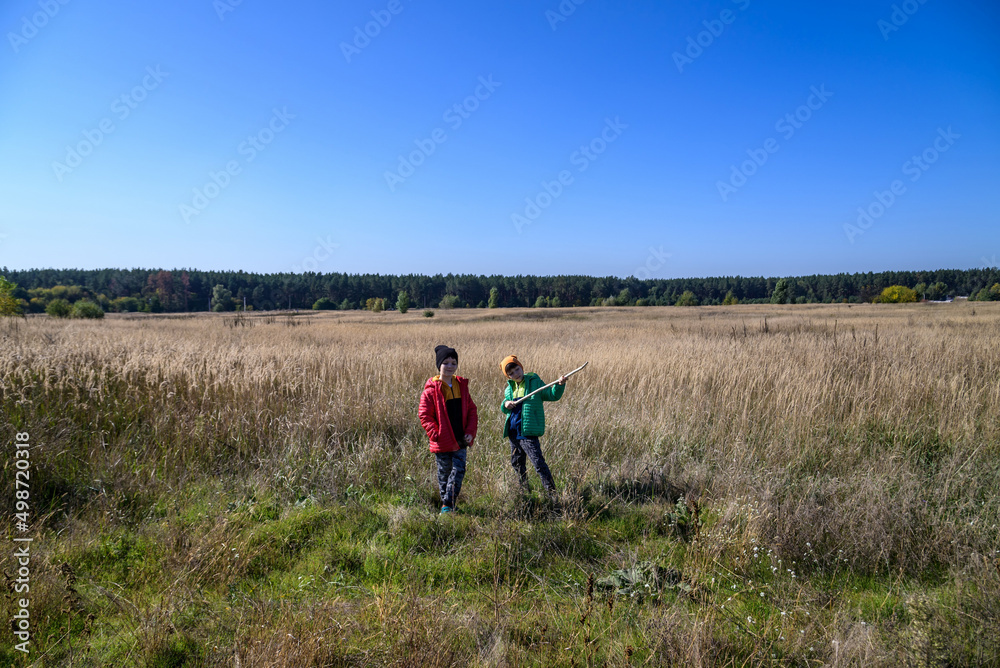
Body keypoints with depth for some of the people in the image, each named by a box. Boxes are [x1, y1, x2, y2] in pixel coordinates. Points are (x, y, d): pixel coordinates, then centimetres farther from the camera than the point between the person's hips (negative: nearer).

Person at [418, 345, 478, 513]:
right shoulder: (432, 389, -9)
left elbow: (471, 410, 9)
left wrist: (470, 432, -2)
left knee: (459, 470, -2)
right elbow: (424, 415, -10)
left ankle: (449, 504, 8)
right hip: (442, 442, -4)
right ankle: (445, 504, 27)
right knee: (444, 472, 9)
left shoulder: (462, 386, 6)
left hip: (461, 440, 4)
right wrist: (435, 434, -17)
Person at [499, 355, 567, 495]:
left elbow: (553, 395, -8)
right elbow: (505, 410, 21)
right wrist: (505, 404, -3)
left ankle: (552, 492, -7)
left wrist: (559, 385, -27)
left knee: (538, 462, -12)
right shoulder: (509, 389, 12)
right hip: (513, 432, 7)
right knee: (517, 463, 18)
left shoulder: (534, 382, -4)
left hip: (527, 432, -7)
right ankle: (525, 489, 37)